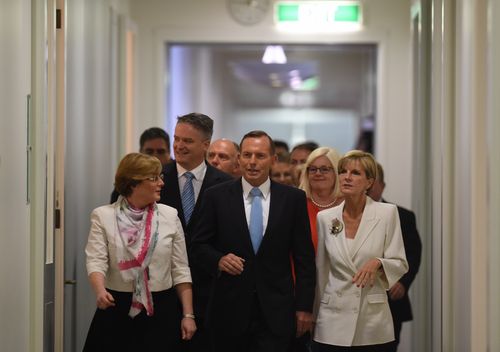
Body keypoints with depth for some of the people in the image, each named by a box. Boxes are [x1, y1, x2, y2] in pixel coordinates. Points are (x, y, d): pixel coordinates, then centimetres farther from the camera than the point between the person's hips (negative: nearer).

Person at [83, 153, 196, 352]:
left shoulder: (169, 216, 3)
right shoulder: (103, 216, -2)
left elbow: (180, 269, 5)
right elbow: (96, 261, -10)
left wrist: (188, 315, 0)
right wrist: (100, 291, -31)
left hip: (161, 310, 2)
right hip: (117, 310, -1)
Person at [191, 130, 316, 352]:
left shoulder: (293, 198, 3)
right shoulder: (217, 196, 2)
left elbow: (304, 258, 5)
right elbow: (200, 245, 7)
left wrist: (304, 306, 1)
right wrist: (219, 260, -15)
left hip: (276, 311, 0)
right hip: (229, 309, 0)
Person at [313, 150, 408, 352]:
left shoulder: (387, 213, -3)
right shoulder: (325, 218, 4)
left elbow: (400, 264, -1)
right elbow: (320, 271, 12)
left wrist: (377, 263, -20)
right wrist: (315, 314, 15)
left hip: (373, 321, -1)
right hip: (333, 321, 2)